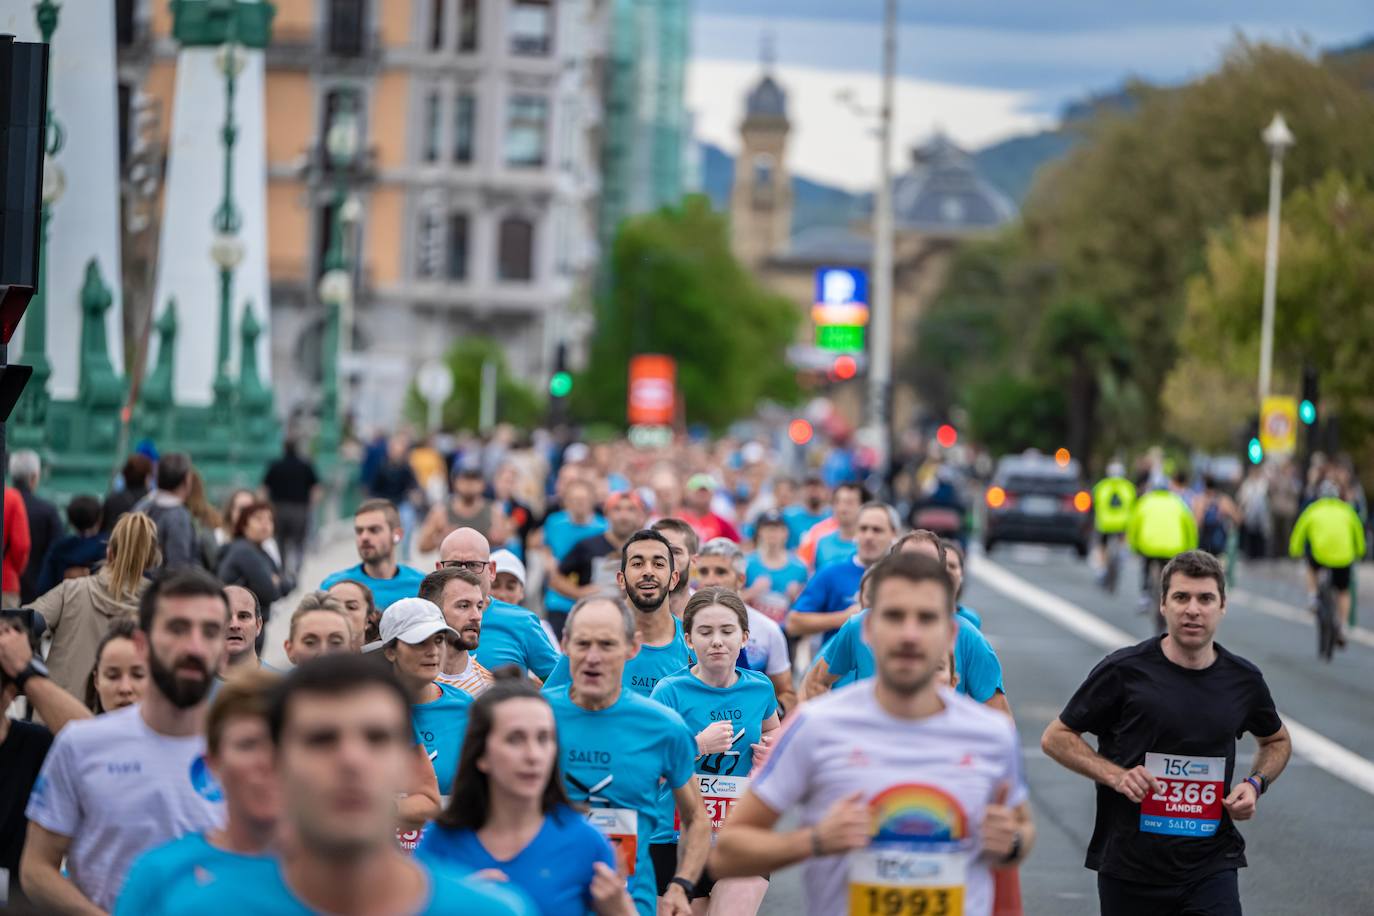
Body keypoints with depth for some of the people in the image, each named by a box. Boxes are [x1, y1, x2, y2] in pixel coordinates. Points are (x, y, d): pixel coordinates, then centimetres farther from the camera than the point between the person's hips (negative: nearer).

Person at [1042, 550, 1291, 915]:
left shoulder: (1243, 679, 3)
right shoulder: (1124, 671, -7)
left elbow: (1277, 740, 23)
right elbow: (1056, 737, 1)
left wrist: (1256, 783, 3)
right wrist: (1115, 775, -14)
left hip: (1211, 867, 1)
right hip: (1129, 868, -1)